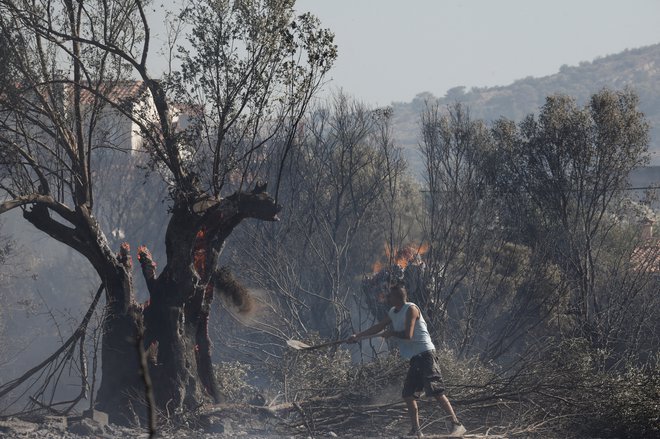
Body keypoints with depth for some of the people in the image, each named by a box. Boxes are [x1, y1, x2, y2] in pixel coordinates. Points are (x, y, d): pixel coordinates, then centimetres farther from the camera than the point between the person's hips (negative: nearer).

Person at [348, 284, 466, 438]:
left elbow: (408, 335, -20)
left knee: (436, 392, -17)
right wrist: (357, 336, 28)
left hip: (425, 354, -10)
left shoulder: (411, 309, -11)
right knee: (407, 394, 7)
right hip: (415, 359, 10)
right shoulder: (393, 313, 16)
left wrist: (391, 333, -6)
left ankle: (457, 425, -20)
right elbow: (378, 327, 28)